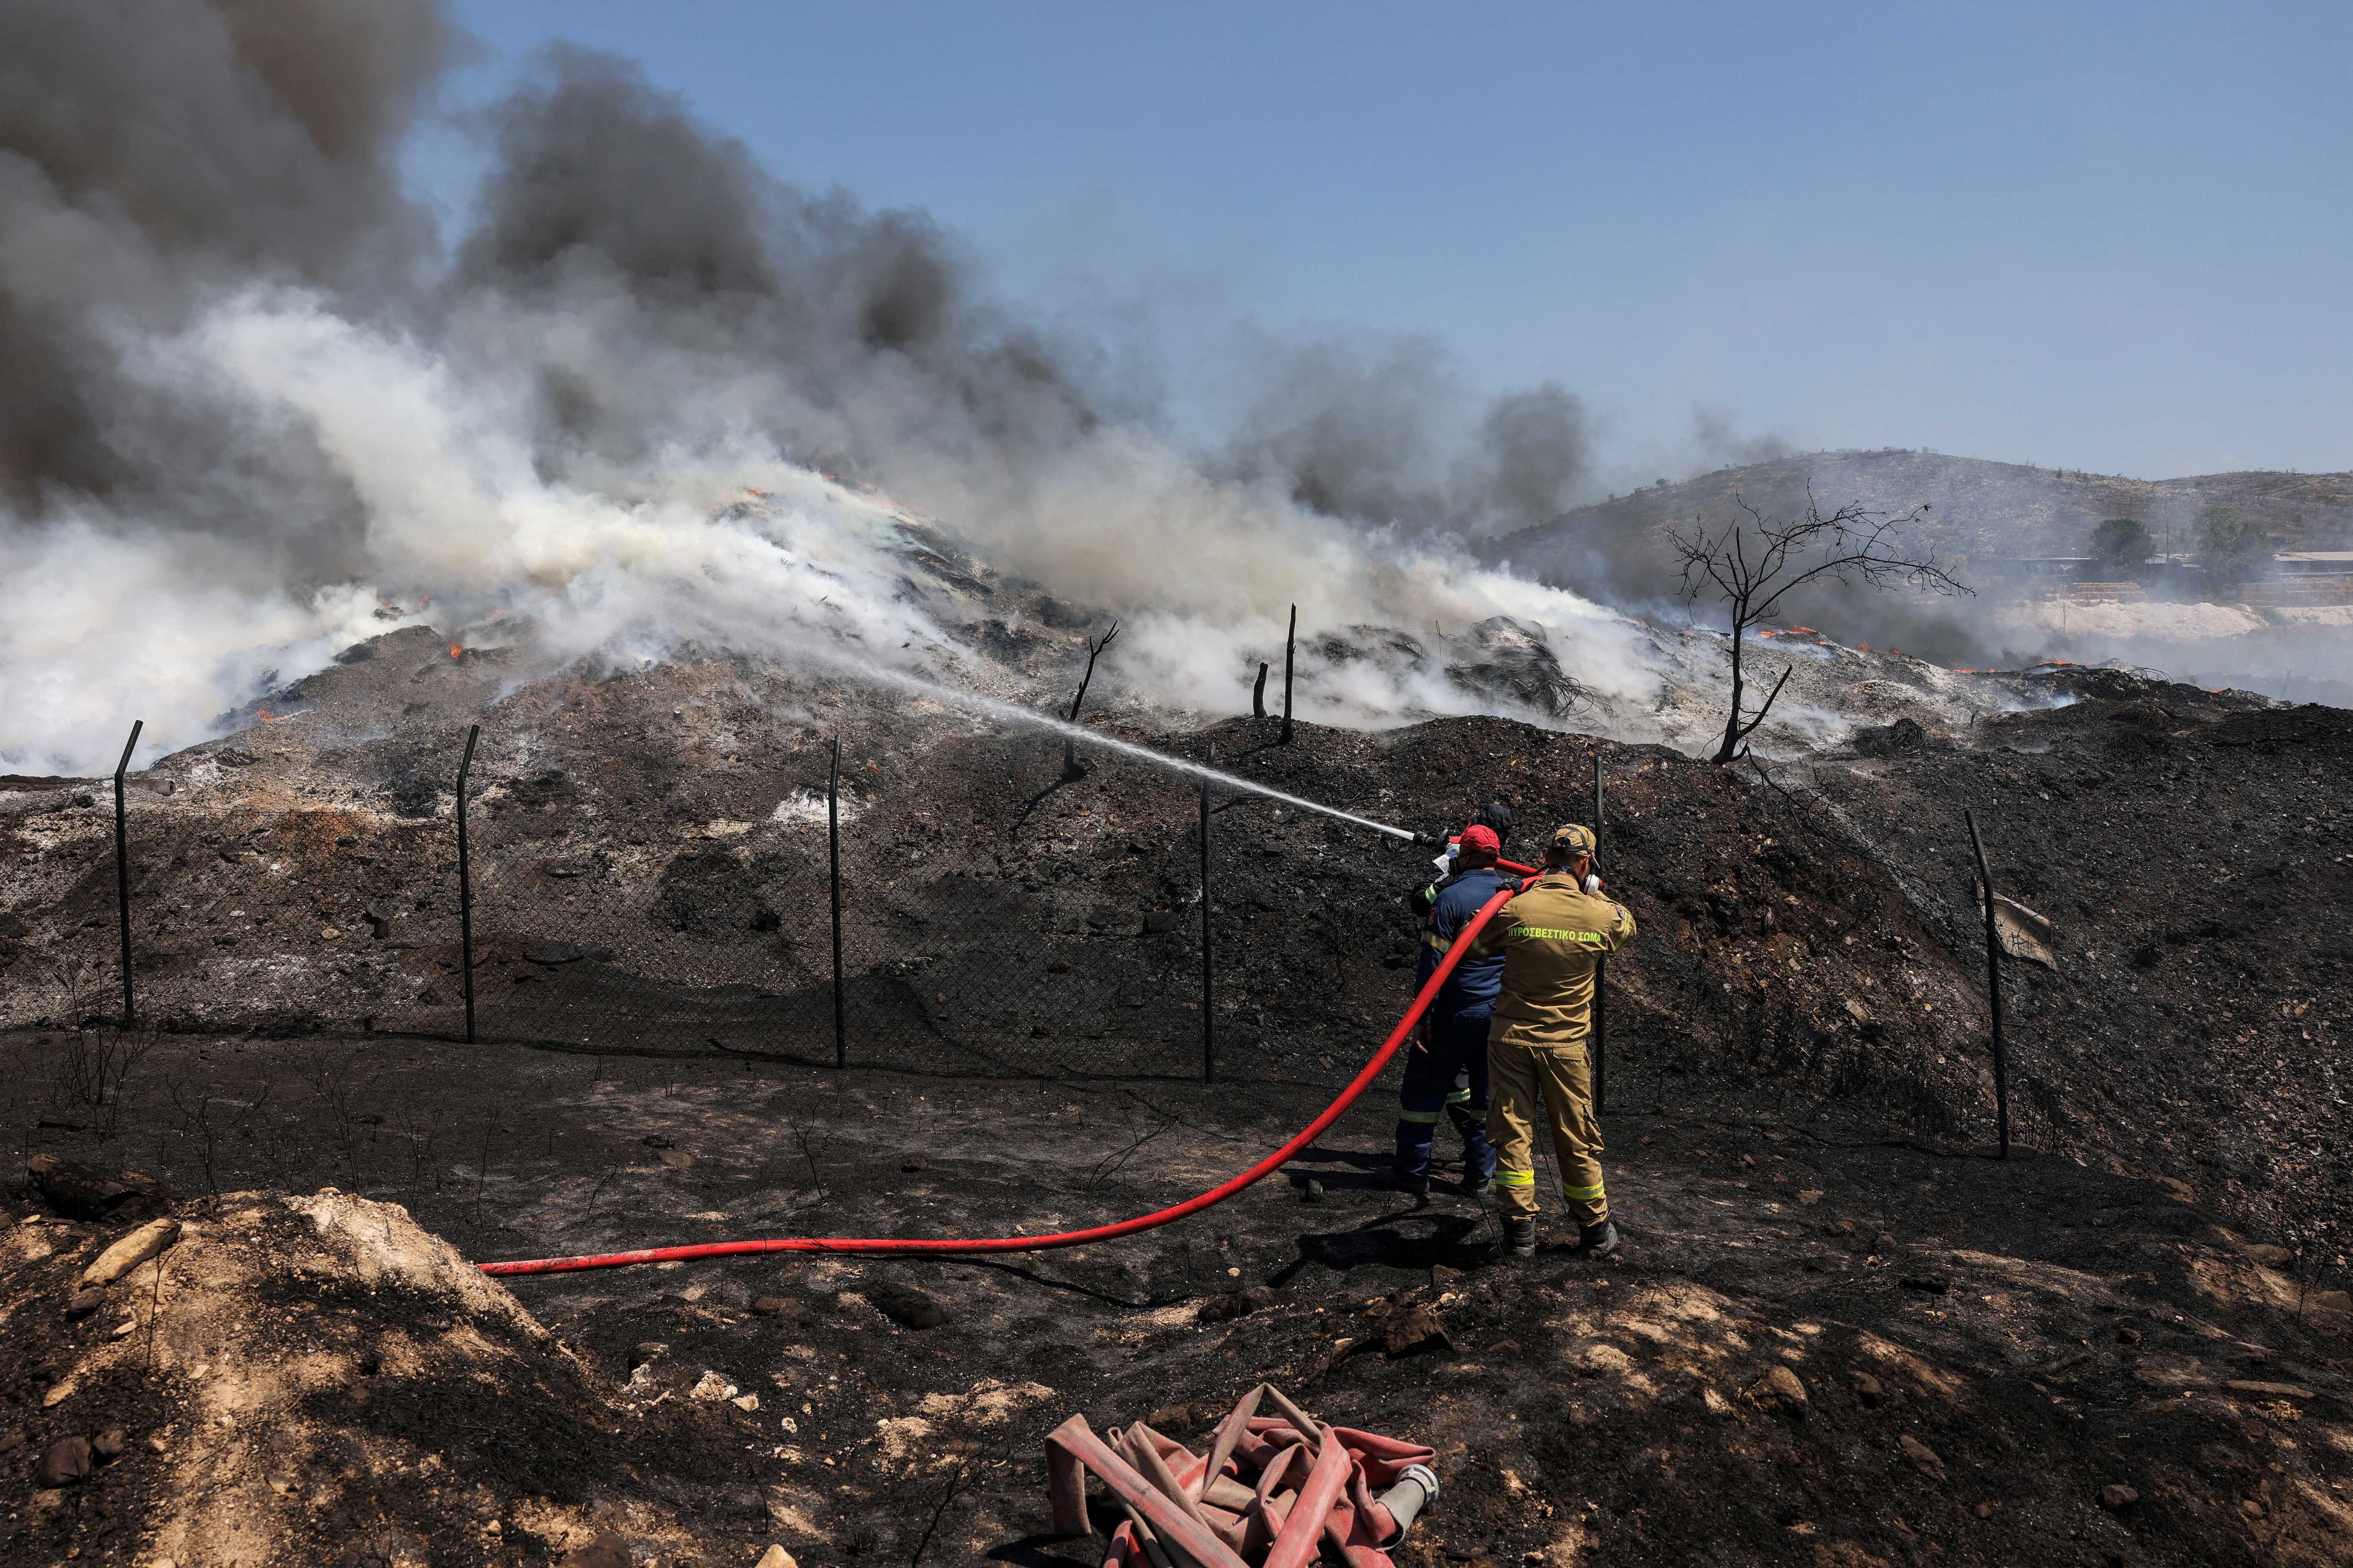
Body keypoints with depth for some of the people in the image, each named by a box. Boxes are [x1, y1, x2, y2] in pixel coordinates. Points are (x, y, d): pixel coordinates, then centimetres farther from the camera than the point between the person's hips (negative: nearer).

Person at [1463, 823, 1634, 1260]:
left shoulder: (1515, 908, -11)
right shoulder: (1602, 915, -7)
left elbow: (1471, 949, 4)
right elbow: (1628, 927, 18)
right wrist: (1595, 894, 23)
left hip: (1511, 1036, 0)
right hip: (1567, 1043, 1)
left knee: (1513, 1133, 8)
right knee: (1577, 1141, 13)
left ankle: (1520, 1231, 11)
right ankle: (1595, 1231, 26)